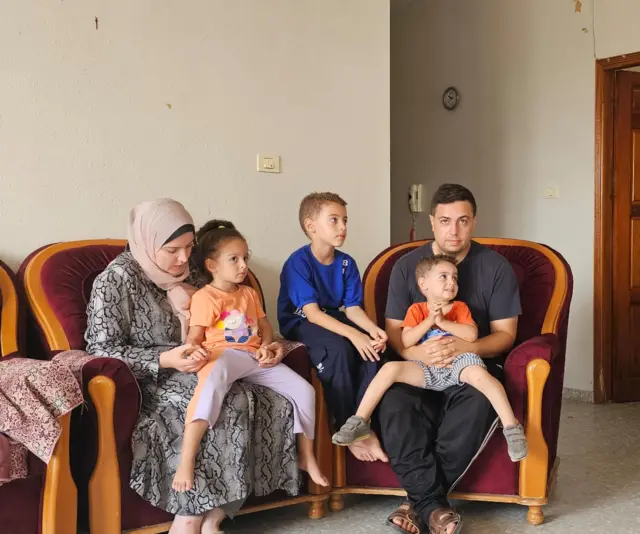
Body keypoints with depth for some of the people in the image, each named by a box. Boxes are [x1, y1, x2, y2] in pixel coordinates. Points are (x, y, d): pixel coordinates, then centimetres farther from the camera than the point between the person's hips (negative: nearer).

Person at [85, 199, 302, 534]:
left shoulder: (188, 273, 11)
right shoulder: (117, 279, -9)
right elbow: (101, 350, -13)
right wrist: (165, 360, -24)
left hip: (194, 375, 7)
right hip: (147, 384, -7)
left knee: (274, 404, -17)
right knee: (230, 403, -31)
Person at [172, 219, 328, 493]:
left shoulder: (250, 294, 23)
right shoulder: (204, 297, 2)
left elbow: (265, 325, 25)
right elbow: (194, 337, -2)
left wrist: (266, 347, 2)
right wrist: (195, 352, -27)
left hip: (255, 358, 7)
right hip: (223, 355, -7)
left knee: (304, 389, -6)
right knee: (211, 386, -43)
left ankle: (307, 457, 10)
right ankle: (186, 460, -46)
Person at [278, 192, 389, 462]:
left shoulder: (346, 263, 0)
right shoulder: (298, 262, -18)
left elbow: (352, 307, -3)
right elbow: (312, 313, -26)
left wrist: (373, 329, -25)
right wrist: (354, 334, -37)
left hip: (333, 320, 6)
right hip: (300, 324, -6)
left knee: (373, 346, -22)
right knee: (339, 348, -33)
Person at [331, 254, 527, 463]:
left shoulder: (460, 307, 13)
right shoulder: (416, 309, 14)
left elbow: (471, 335, -5)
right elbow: (406, 342, 0)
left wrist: (443, 322, -10)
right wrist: (429, 321, -8)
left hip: (456, 363, -1)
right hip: (426, 367, 1)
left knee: (479, 373, -35)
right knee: (390, 368, -24)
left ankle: (512, 428, -31)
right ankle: (360, 422, -19)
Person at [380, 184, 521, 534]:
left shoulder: (495, 266, 1)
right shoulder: (407, 265, 4)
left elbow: (505, 333, -1)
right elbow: (393, 329, 2)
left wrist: (464, 347, -23)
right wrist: (417, 352, -23)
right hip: (418, 366, 1)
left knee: (478, 401, -37)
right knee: (394, 403, -33)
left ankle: (420, 499, -24)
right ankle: (432, 504, -28)